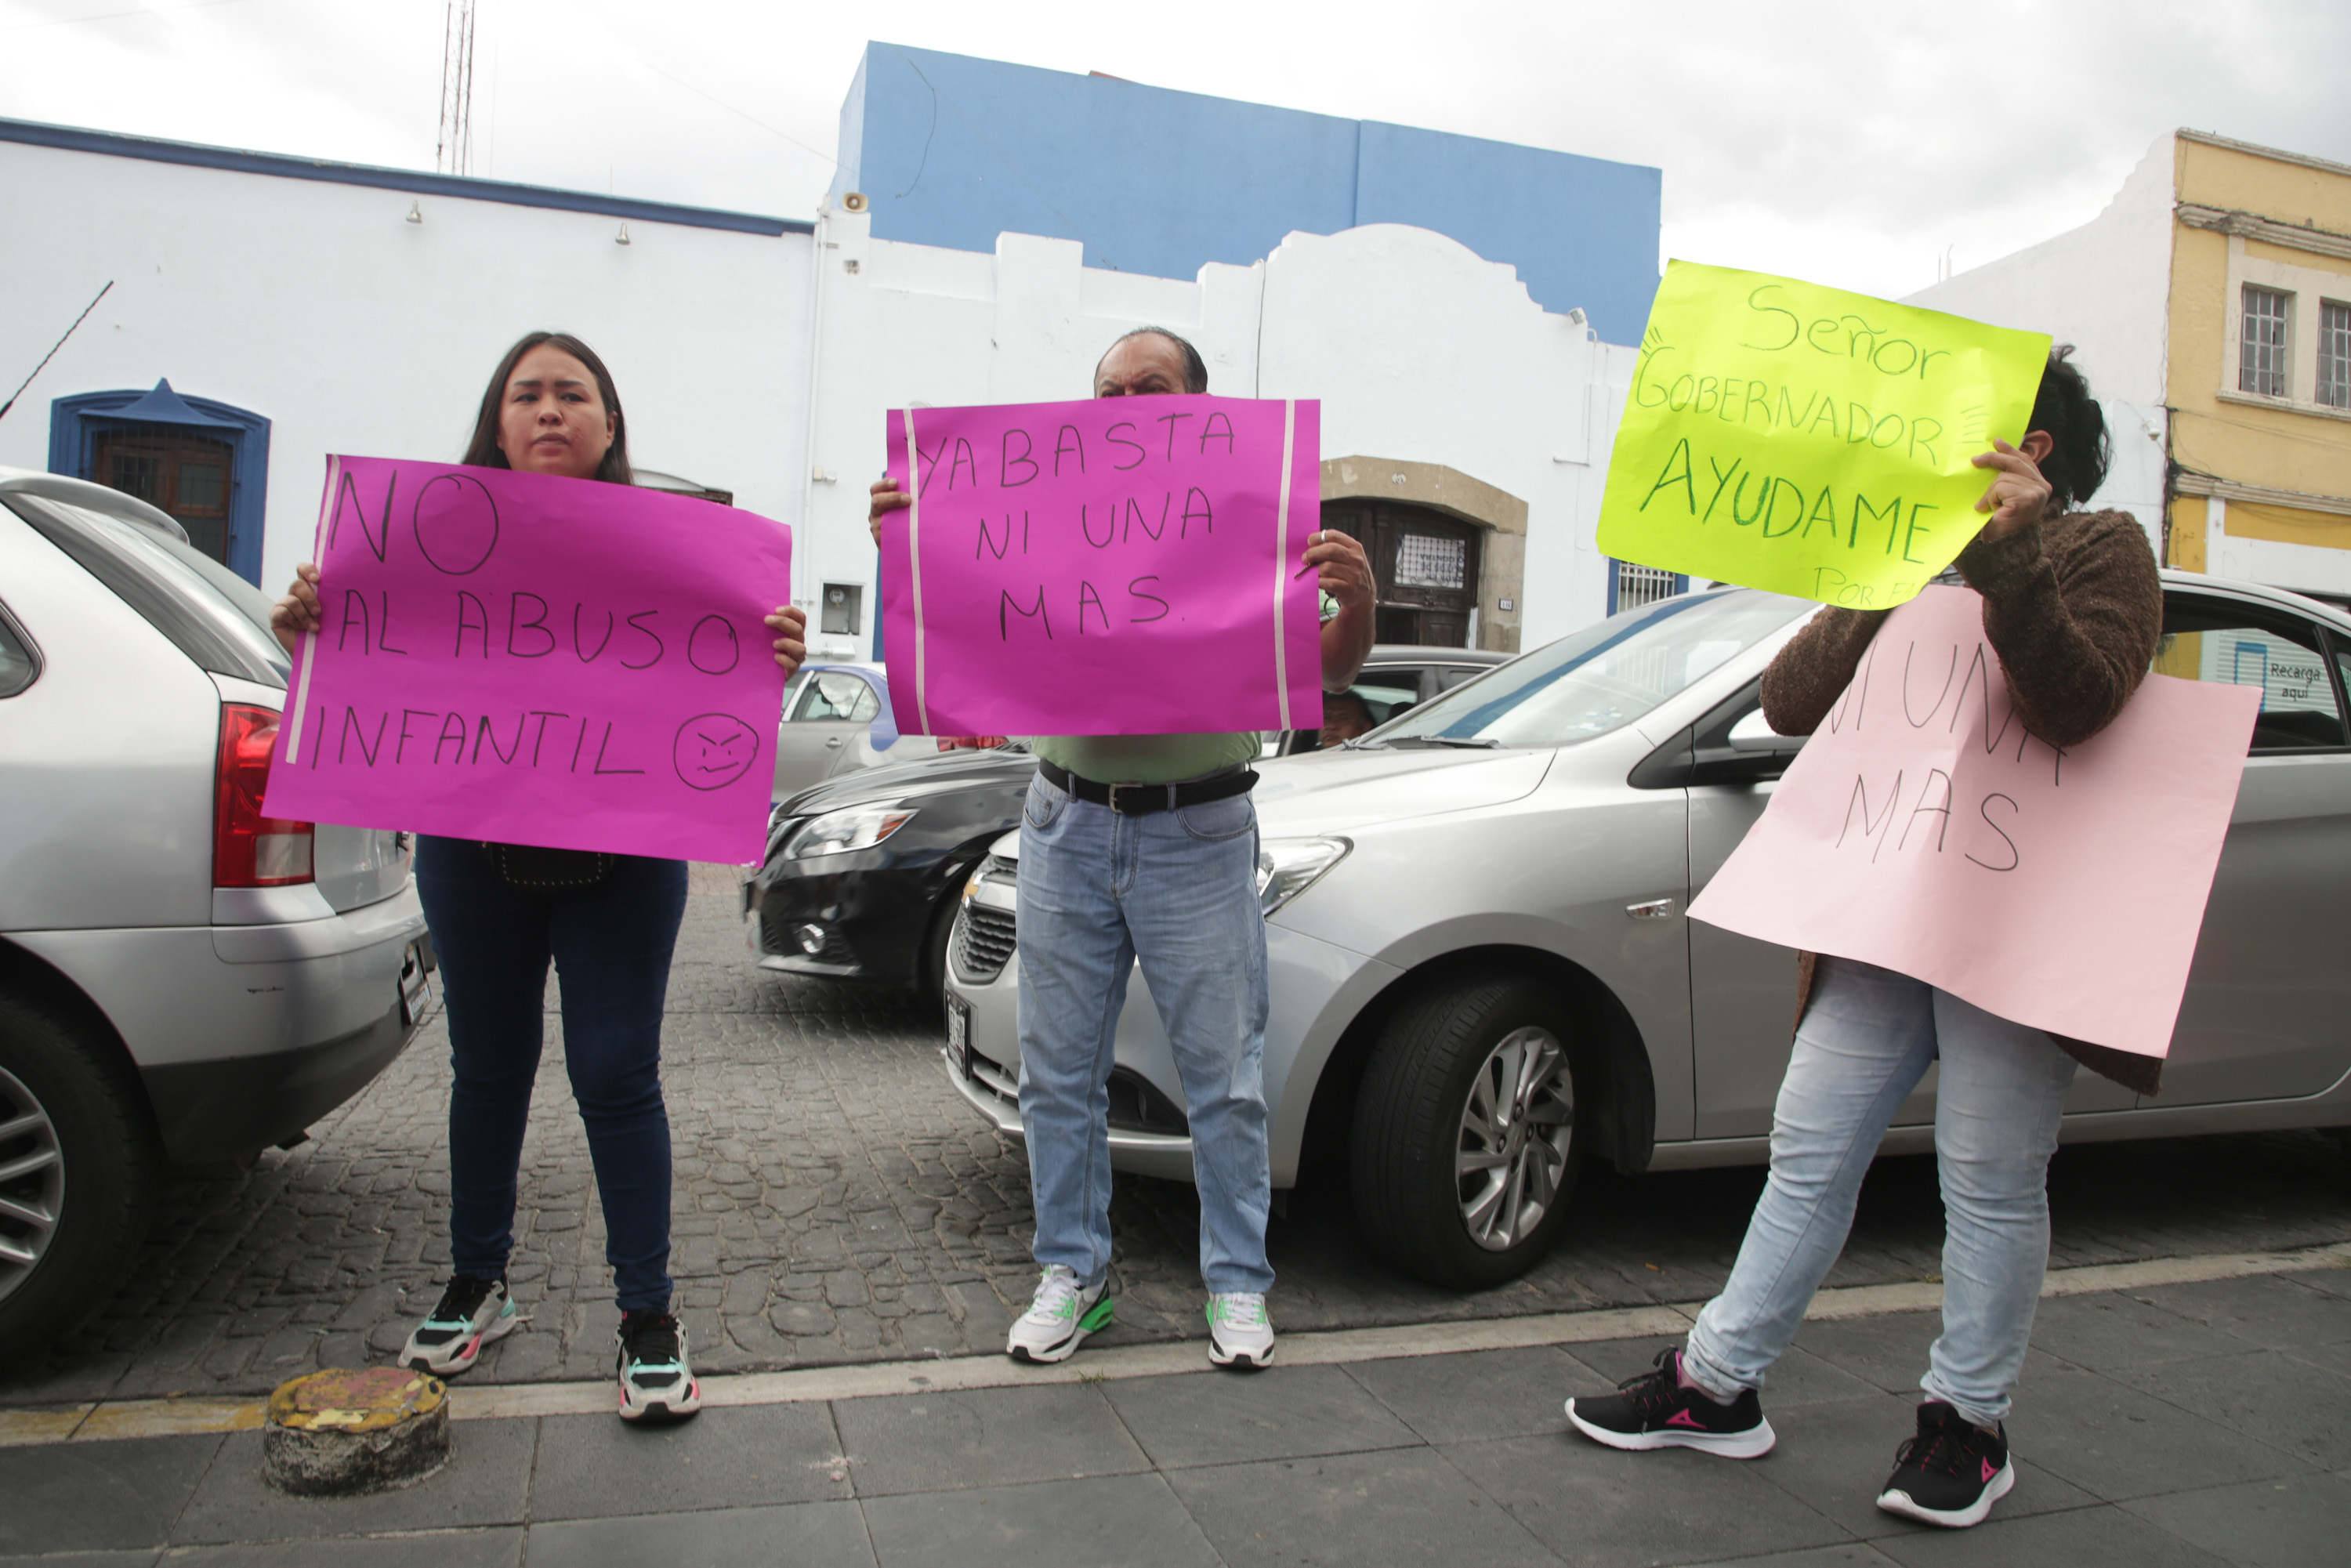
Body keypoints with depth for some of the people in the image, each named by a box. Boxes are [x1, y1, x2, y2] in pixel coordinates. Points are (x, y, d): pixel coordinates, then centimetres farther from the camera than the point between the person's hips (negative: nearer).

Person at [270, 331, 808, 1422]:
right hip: (472, 852, 2)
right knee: (487, 1068, 16)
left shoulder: (661, 542, -3)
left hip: (622, 859, -2)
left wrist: (775, 662, -28)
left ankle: (648, 1316, 14)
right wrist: (304, 637, -19)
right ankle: (476, 1286, 34)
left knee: (616, 1078, 1)